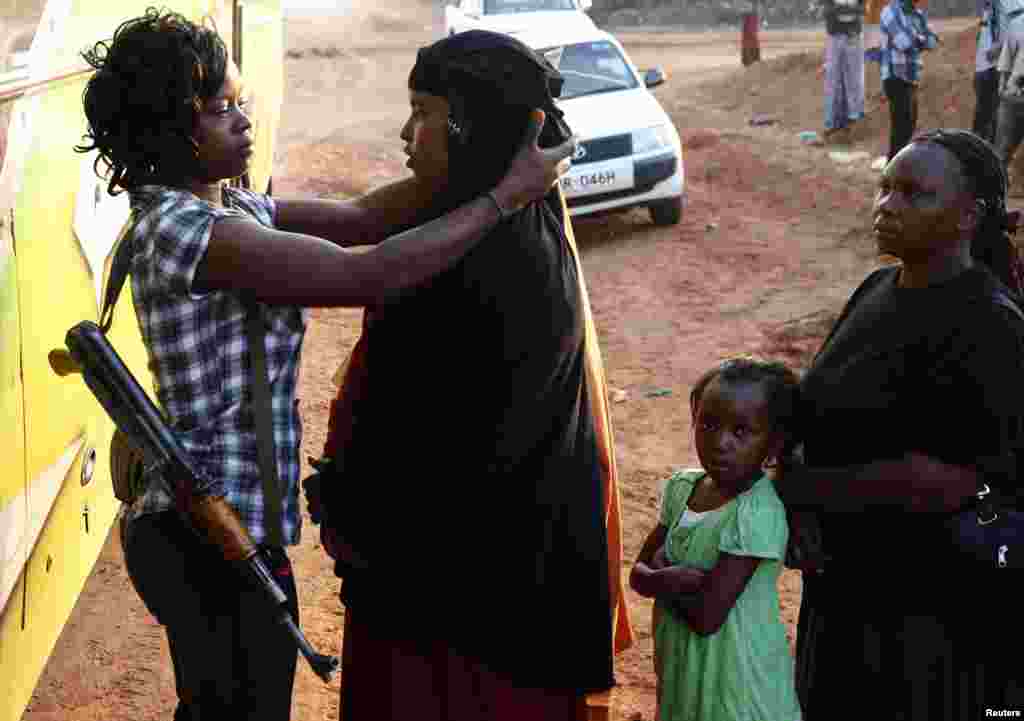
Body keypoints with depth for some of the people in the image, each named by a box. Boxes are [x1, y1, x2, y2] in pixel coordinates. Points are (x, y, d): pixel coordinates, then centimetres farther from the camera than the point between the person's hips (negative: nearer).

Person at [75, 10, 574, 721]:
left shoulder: (228, 208, 6)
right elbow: (375, 274, -28)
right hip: (217, 542, -9)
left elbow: (360, 218, 6)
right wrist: (507, 194, -20)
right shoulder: (183, 230, -24)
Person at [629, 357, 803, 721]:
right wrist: (666, 578, -20)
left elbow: (707, 617, -24)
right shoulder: (682, 487, -3)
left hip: (738, 683, -6)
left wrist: (659, 572, -11)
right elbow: (638, 573, 1)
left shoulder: (759, 514, -25)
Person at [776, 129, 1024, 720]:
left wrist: (801, 485, -20)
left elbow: (944, 479, -27)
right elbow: (830, 416, 10)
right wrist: (801, 508, -8)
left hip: (936, 609, -8)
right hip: (848, 580, 8)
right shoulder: (880, 290, 5)